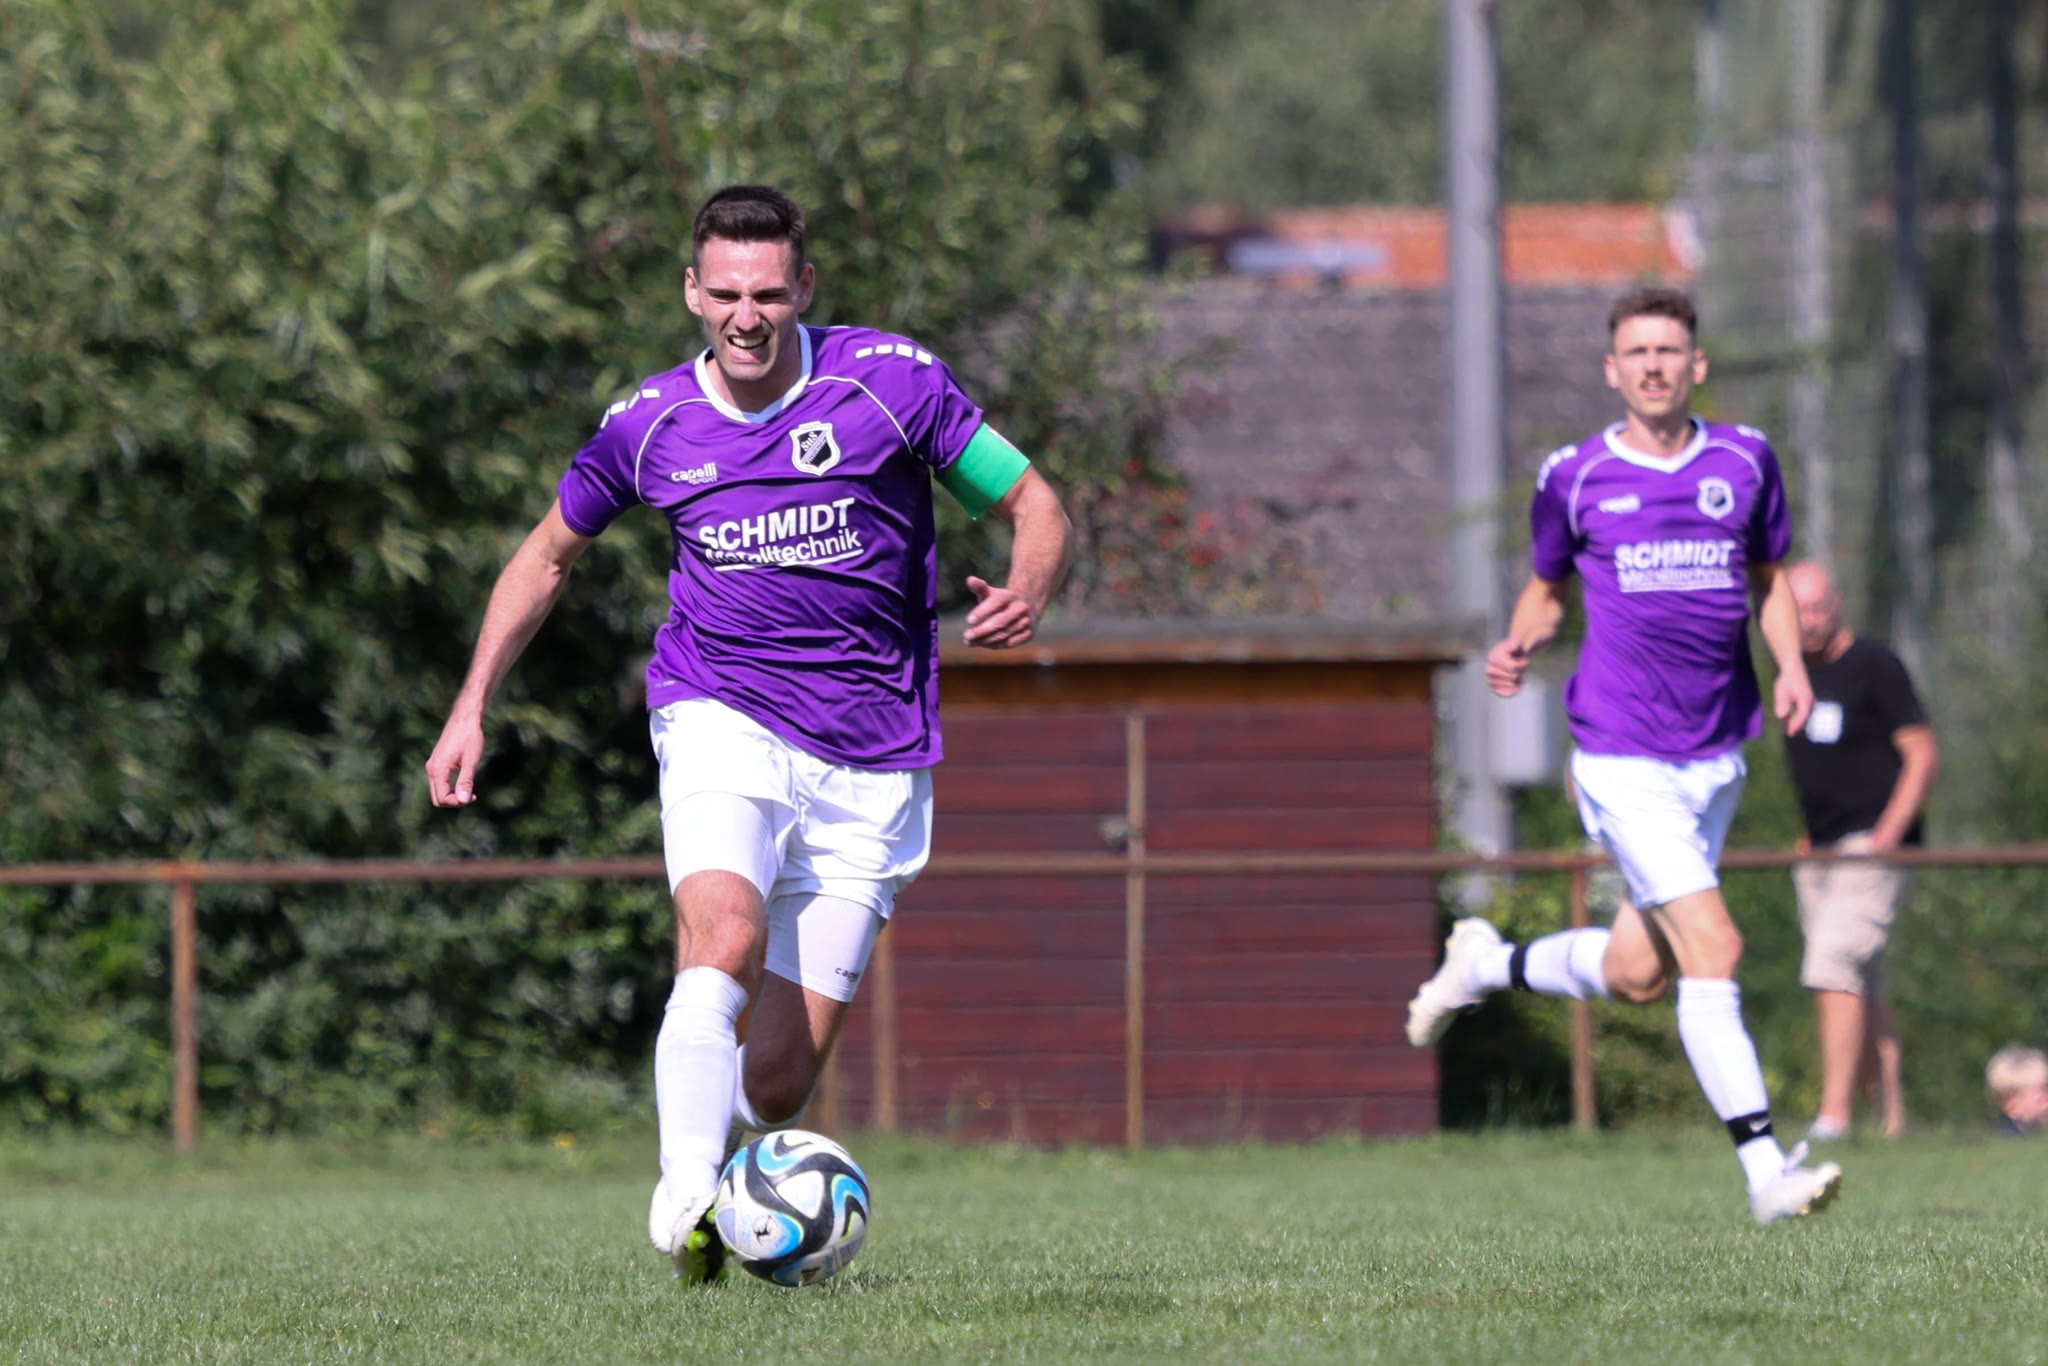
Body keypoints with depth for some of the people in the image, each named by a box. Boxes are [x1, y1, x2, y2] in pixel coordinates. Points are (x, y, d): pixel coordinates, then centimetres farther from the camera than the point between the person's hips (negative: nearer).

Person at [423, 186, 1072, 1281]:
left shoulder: (893, 383, -4)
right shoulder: (649, 426, 2)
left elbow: (1033, 507, 3)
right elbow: (549, 554, 19)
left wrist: (1029, 595, -20)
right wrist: (471, 708, 13)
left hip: (872, 760, 0)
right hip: (721, 724, 0)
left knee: (780, 1076, -4)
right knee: (724, 937, -32)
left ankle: (729, 1204, 24)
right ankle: (683, 1195, -36)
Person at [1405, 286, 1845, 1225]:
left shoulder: (1744, 462, 5)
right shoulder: (1575, 477, -1)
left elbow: (1770, 577, 18)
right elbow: (1548, 586, 14)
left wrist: (1791, 666, 1)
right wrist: (1519, 645, -7)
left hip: (1717, 753, 5)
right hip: (1621, 754, -4)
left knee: (1638, 974, 10)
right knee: (1712, 946, -17)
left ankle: (1491, 963, 39)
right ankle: (1763, 1168, -15)